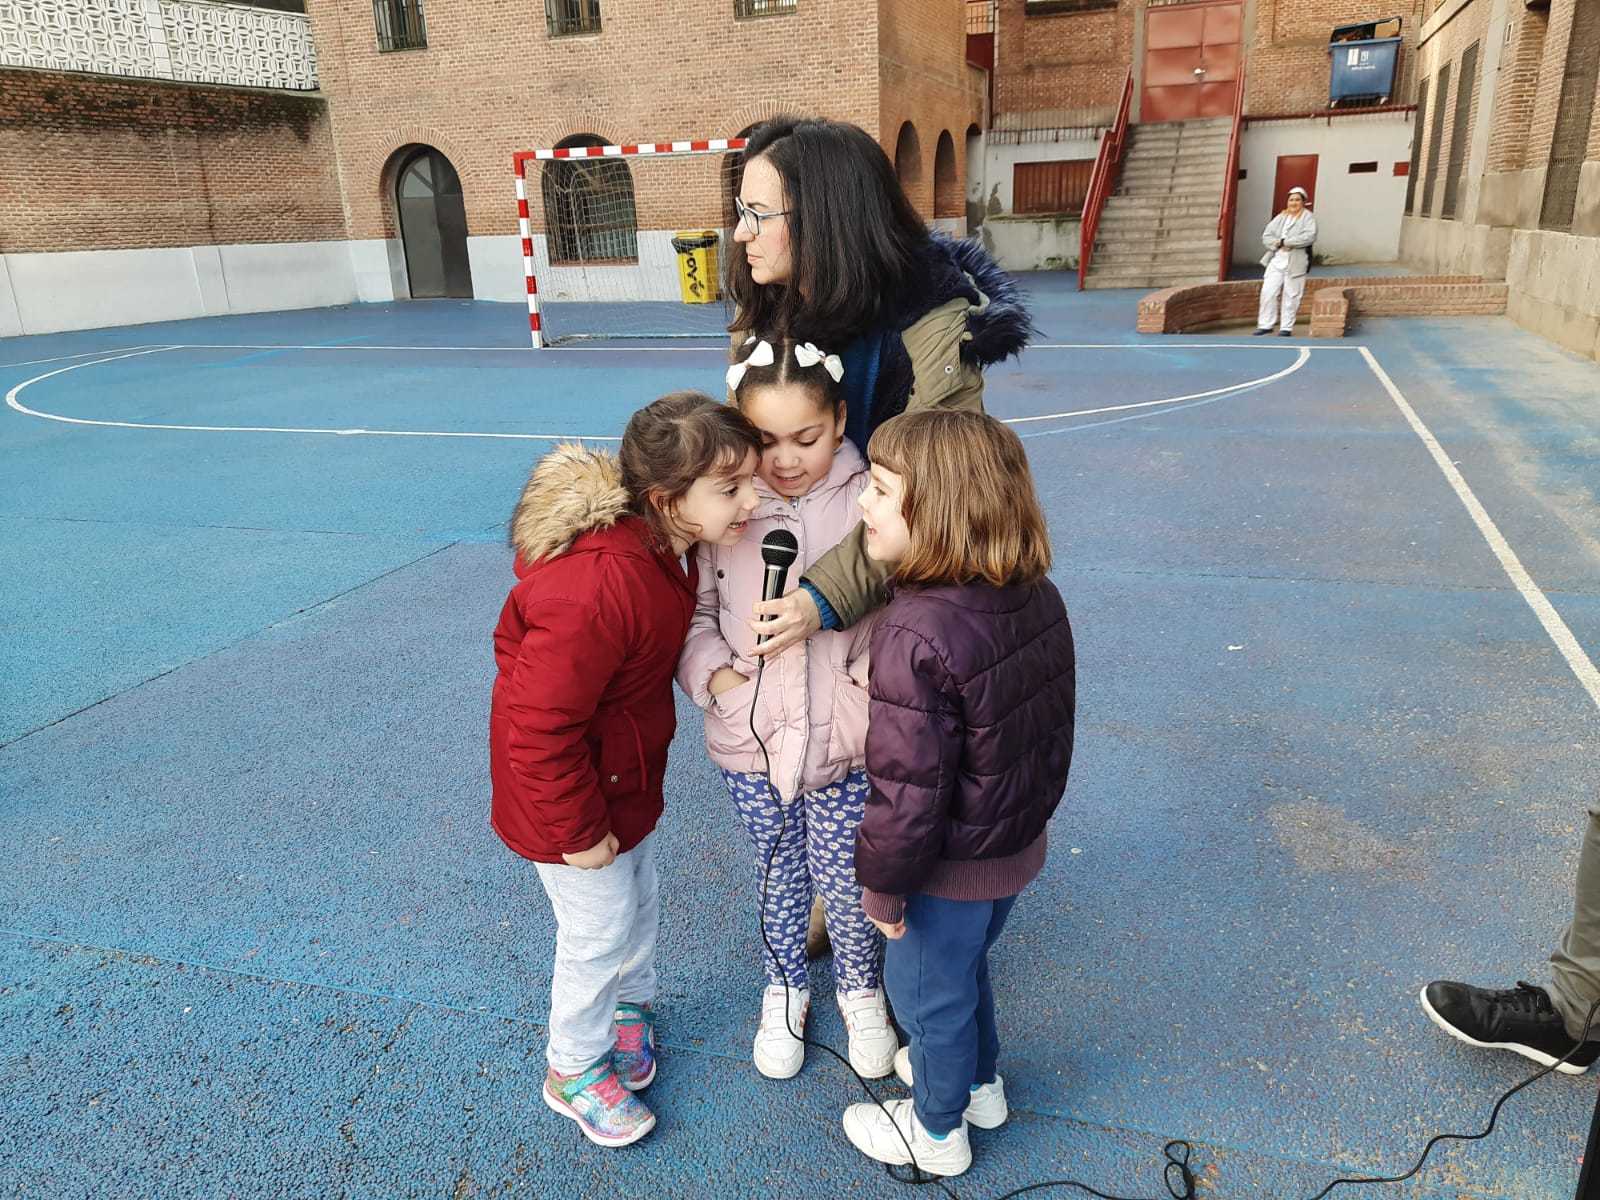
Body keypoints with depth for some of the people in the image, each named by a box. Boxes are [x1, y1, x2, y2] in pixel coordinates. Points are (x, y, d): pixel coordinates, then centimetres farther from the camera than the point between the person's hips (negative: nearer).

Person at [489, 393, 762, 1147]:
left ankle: (630, 1003, 53)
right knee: (600, 930, 11)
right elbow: (539, 729, -32)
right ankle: (572, 1072, 37)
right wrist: (578, 833, -22)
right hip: (572, 793, -8)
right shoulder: (597, 589, -39)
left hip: (624, 772, 8)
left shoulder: (656, 545, -10)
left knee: (639, 897, 26)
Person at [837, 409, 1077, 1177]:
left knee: (928, 992, 20)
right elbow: (1055, 724, 3)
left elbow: (907, 789, -29)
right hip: (1020, 846, 7)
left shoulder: (916, 633, -34)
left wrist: (882, 887, -13)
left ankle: (937, 1131, 45)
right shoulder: (1039, 596, -9)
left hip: (950, 867, -7)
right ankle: (980, 1083, 56)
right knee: (965, 968, 31)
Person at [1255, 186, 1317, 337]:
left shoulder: (1308, 217, 2)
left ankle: (1286, 328, 5)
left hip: (1296, 263, -4)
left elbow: (1310, 236, -14)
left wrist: (1285, 242, -16)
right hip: (1277, 260, 4)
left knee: (1291, 296, -1)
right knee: (1268, 292, -5)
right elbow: (1266, 236, 8)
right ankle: (1265, 325, 3)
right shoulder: (1281, 217, 16)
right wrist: (1278, 244, -12)